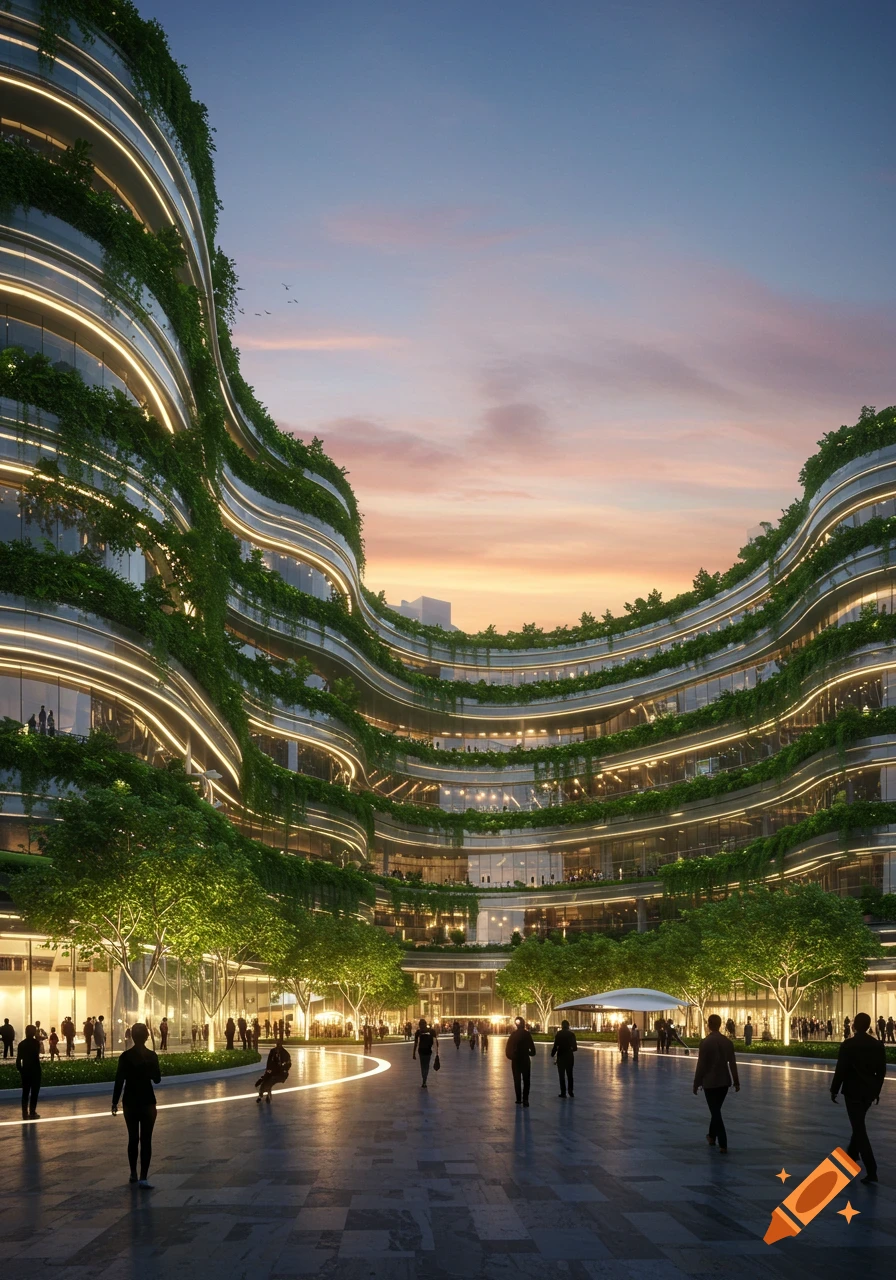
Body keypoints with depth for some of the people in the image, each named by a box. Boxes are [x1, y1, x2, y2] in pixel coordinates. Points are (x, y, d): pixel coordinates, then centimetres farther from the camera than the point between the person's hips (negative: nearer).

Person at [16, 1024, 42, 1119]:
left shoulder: (22, 1043, 3)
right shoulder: (36, 1042, -10)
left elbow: (18, 1058, 2)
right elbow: (37, 1056, -14)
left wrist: (19, 1069, 12)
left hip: (25, 1069, 4)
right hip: (35, 1070, -4)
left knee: (25, 1092, 10)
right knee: (34, 1092, 3)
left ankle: (25, 1113, 10)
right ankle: (32, 1113, 1)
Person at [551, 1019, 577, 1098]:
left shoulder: (559, 1034, -9)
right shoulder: (572, 1034, -2)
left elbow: (555, 1046, -14)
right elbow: (575, 1047, 1)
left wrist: (552, 1054, 0)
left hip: (561, 1056, -3)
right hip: (569, 1056, 3)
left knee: (562, 1075, 4)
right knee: (569, 1074, 14)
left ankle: (563, 1092, 2)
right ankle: (570, 1091, 12)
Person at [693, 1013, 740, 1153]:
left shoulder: (705, 1042, -15)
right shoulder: (728, 1042, 0)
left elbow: (701, 1065, -13)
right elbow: (732, 1063, 4)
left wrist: (696, 1084, -5)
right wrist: (736, 1082, 12)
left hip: (710, 1082, -5)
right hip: (724, 1081, 5)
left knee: (716, 1112, 0)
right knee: (716, 1110, 22)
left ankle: (723, 1145, -4)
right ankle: (712, 1136, 36)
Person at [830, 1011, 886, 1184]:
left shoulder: (848, 1045, -15)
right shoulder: (878, 1045, 1)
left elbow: (840, 1070, -14)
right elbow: (881, 1071, 6)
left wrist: (834, 1090, -2)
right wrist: (877, 1090, 18)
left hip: (853, 1091, -6)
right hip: (869, 1091, 6)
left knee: (859, 1129, -5)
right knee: (859, 1125, 26)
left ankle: (871, 1171, -11)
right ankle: (852, 1153, 44)